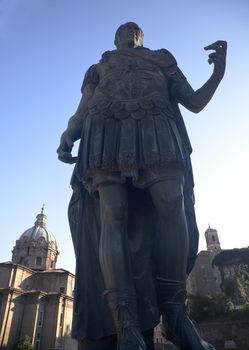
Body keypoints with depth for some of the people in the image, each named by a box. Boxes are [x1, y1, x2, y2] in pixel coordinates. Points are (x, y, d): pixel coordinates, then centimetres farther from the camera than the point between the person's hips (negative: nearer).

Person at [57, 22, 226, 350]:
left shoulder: (162, 59, 35)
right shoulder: (98, 68, 35)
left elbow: (195, 103, 24)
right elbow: (81, 113, 20)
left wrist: (219, 72, 7)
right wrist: (66, 137, -2)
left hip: (155, 133, 1)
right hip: (107, 132, 0)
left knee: (173, 207, -25)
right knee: (113, 217, -22)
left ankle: (174, 311, -19)